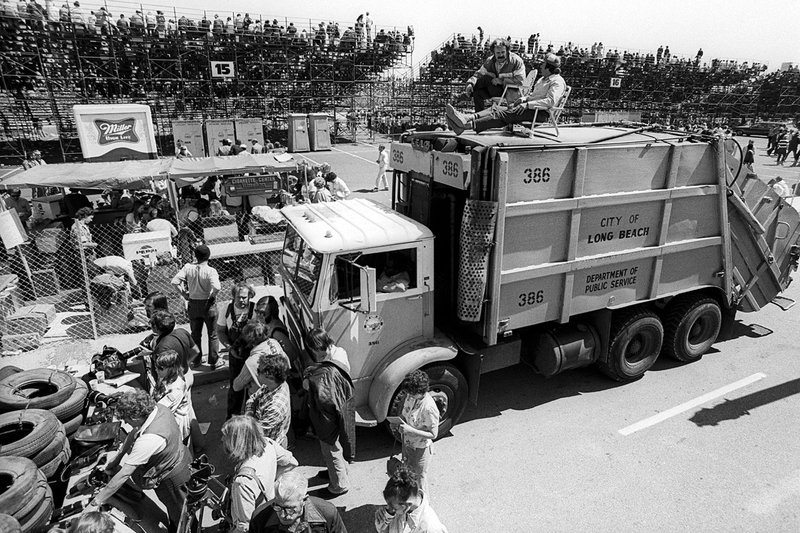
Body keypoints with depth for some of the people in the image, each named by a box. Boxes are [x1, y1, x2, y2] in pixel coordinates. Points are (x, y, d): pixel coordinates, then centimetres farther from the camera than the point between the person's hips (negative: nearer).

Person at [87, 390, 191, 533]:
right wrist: (116, 460, 3)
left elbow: (124, 475, -33)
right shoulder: (157, 408, -16)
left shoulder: (149, 439, -41)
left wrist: (95, 503, -24)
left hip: (170, 477, -8)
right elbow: (135, 434, 1)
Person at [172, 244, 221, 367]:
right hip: (208, 304, -3)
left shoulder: (188, 267, -9)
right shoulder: (211, 271, -20)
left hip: (193, 304, 4)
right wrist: (212, 296, -14)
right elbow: (216, 288, -34)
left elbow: (175, 281, -12)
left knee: (195, 334, 20)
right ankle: (213, 362, 17)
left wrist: (184, 294, -1)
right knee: (212, 335, 12)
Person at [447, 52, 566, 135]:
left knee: (504, 114, -28)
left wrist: (527, 104, -24)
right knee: (496, 110, -12)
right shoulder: (543, 79, 26)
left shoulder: (558, 81, -4)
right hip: (530, 108, 9)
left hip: (541, 113, -9)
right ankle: (465, 118, -32)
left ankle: (467, 125, -43)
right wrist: (523, 99, 11)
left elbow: (550, 101, -19)